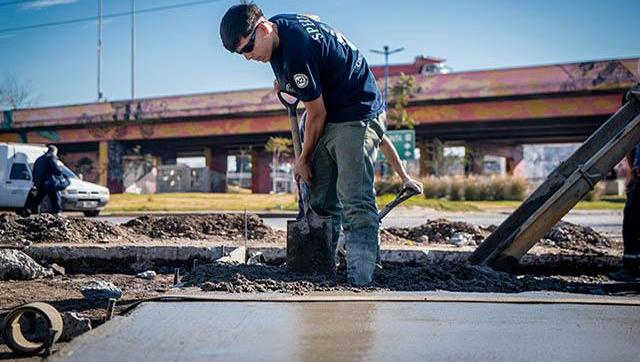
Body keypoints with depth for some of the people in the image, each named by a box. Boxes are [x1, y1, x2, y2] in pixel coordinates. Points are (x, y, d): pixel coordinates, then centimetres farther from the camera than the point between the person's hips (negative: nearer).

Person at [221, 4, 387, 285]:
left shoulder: (297, 54, -27)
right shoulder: (279, 23, 2)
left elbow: (317, 114, -17)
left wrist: (304, 159, -2)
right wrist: (284, 81, 17)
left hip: (358, 116, -10)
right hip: (332, 119, 10)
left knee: (355, 201, -19)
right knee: (321, 202, 5)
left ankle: (360, 279, -23)